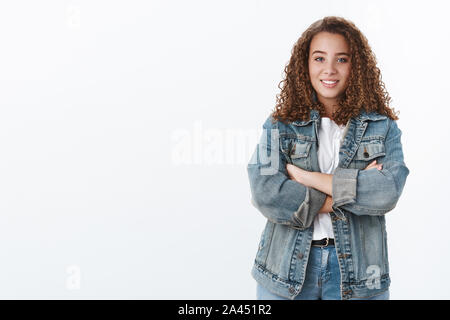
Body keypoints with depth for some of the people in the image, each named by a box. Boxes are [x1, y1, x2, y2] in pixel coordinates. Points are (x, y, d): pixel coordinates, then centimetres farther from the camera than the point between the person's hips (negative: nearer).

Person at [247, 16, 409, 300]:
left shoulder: (382, 127, 3)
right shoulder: (280, 125, 1)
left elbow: (388, 192, -13)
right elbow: (265, 194, -15)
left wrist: (309, 178, -15)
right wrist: (356, 187, -12)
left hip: (357, 272, 1)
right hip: (287, 267, 0)